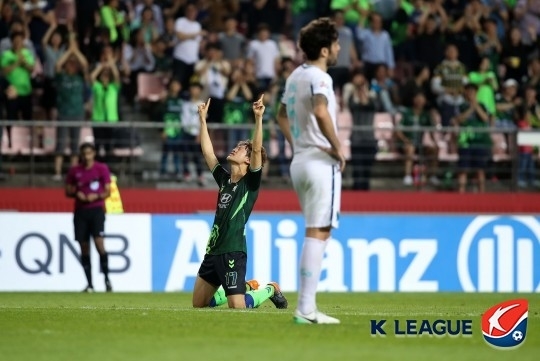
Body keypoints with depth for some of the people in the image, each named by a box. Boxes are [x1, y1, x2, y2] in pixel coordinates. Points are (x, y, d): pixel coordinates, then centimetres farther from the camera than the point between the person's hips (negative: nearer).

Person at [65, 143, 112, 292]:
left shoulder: (102, 169, 1)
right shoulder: (74, 171, 9)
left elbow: (107, 191, 2)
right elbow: (68, 191, 14)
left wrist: (96, 196, -16)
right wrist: (76, 194, -7)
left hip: (96, 209, -3)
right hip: (80, 211, 3)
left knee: (99, 243, -17)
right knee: (84, 247, 2)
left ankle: (107, 278, -6)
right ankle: (89, 284, 7)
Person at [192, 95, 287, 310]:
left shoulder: (251, 182, -3)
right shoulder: (224, 179, 14)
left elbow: (257, 149, -16)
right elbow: (207, 152, 19)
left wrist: (259, 118, -24)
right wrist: (203, 119, 20)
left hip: (233, 252, -7)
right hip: (213, 250, 7)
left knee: (237, 306, -13)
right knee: (199, 303, 11)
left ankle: (270, 290, 16)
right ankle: (245, 288, 28)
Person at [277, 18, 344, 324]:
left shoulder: (296, 76, 14)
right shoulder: (319, 77, -14)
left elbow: (282, 115, 28)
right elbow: (320, 112, -33)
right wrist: (338, 148, -23)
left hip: (300, 160, 9)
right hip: (321, 163, -9)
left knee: (317, 233, 15)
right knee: (318, 233, -8)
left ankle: (308, 307, 13)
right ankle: (306, 308, -10)